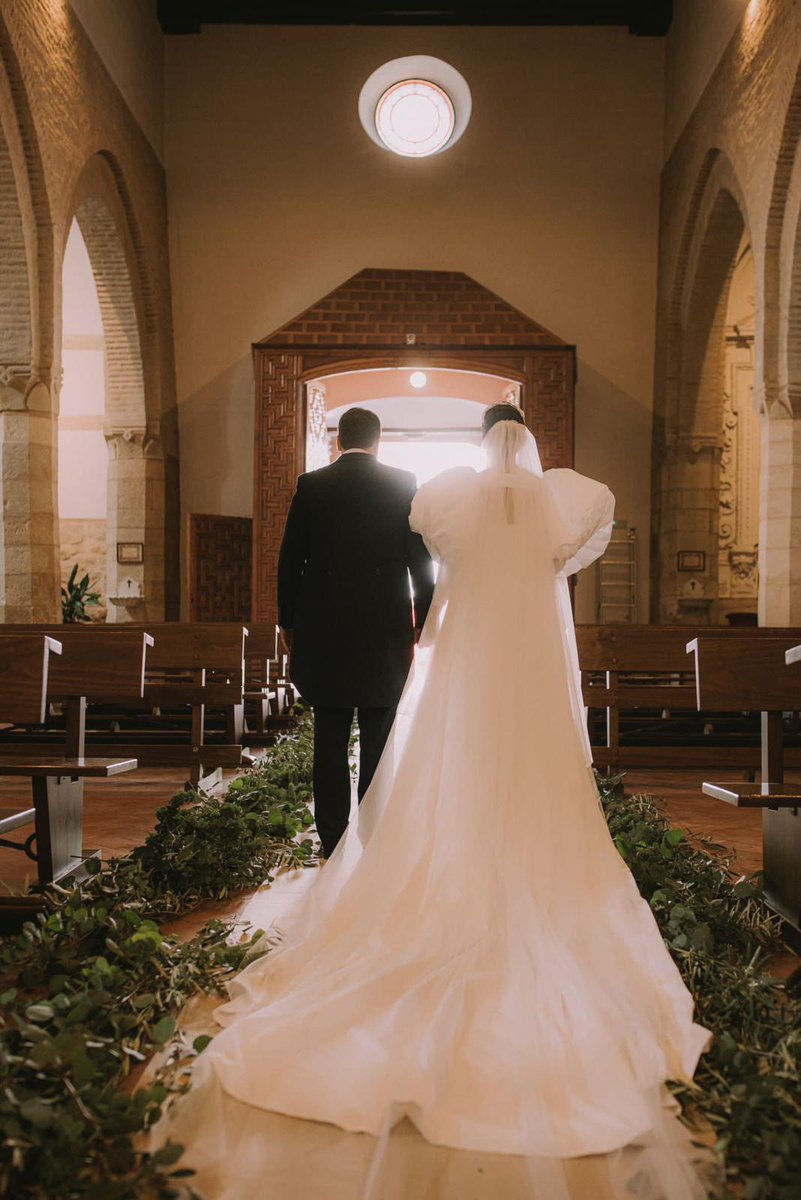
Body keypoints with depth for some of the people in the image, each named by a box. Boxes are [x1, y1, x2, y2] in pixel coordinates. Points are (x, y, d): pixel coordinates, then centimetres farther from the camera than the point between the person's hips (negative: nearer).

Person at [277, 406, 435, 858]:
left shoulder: (311, 485, 1)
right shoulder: (404, 483, 0)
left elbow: (290, 561, 2)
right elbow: (421, 558, 0)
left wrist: (289, 623, 12)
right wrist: (424, 620, 9)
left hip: (323, 633, 1)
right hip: (385, 633, 0)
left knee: (330, 741, 7)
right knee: (379, 741, 7)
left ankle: (333, 843, 11)